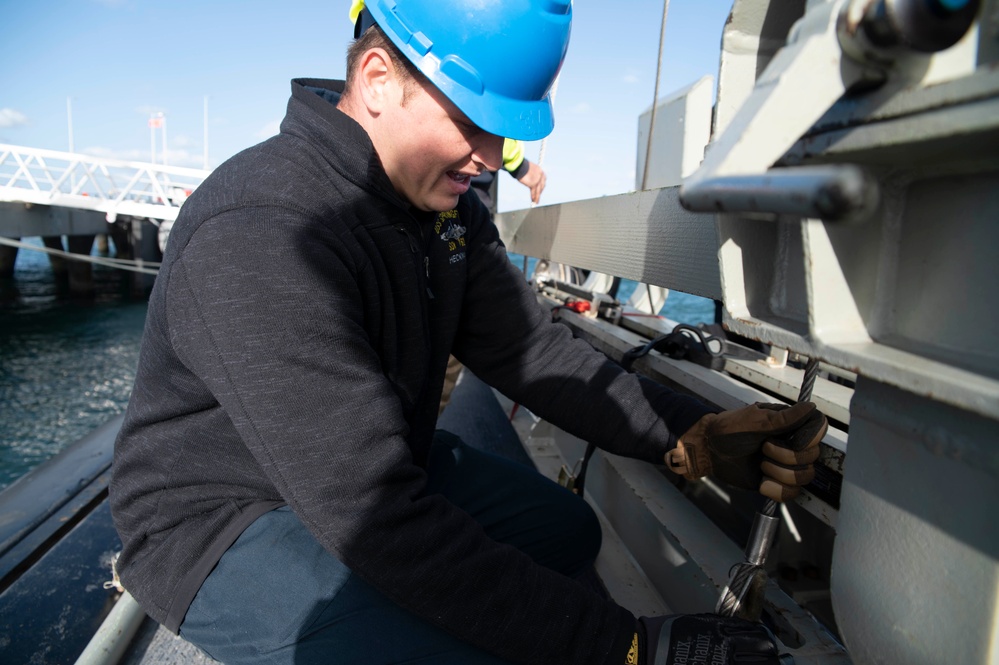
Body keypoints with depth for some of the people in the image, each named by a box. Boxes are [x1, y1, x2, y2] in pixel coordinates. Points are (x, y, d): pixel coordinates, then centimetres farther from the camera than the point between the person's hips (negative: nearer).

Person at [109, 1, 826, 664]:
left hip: (376, 465, 8)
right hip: (229, 515, -7)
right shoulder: (261, 235, -32)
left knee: (566, 527, 6)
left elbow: (532, 350, -4)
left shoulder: (450, 207, -3)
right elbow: (381, 523, -35)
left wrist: (693, 435, -17)